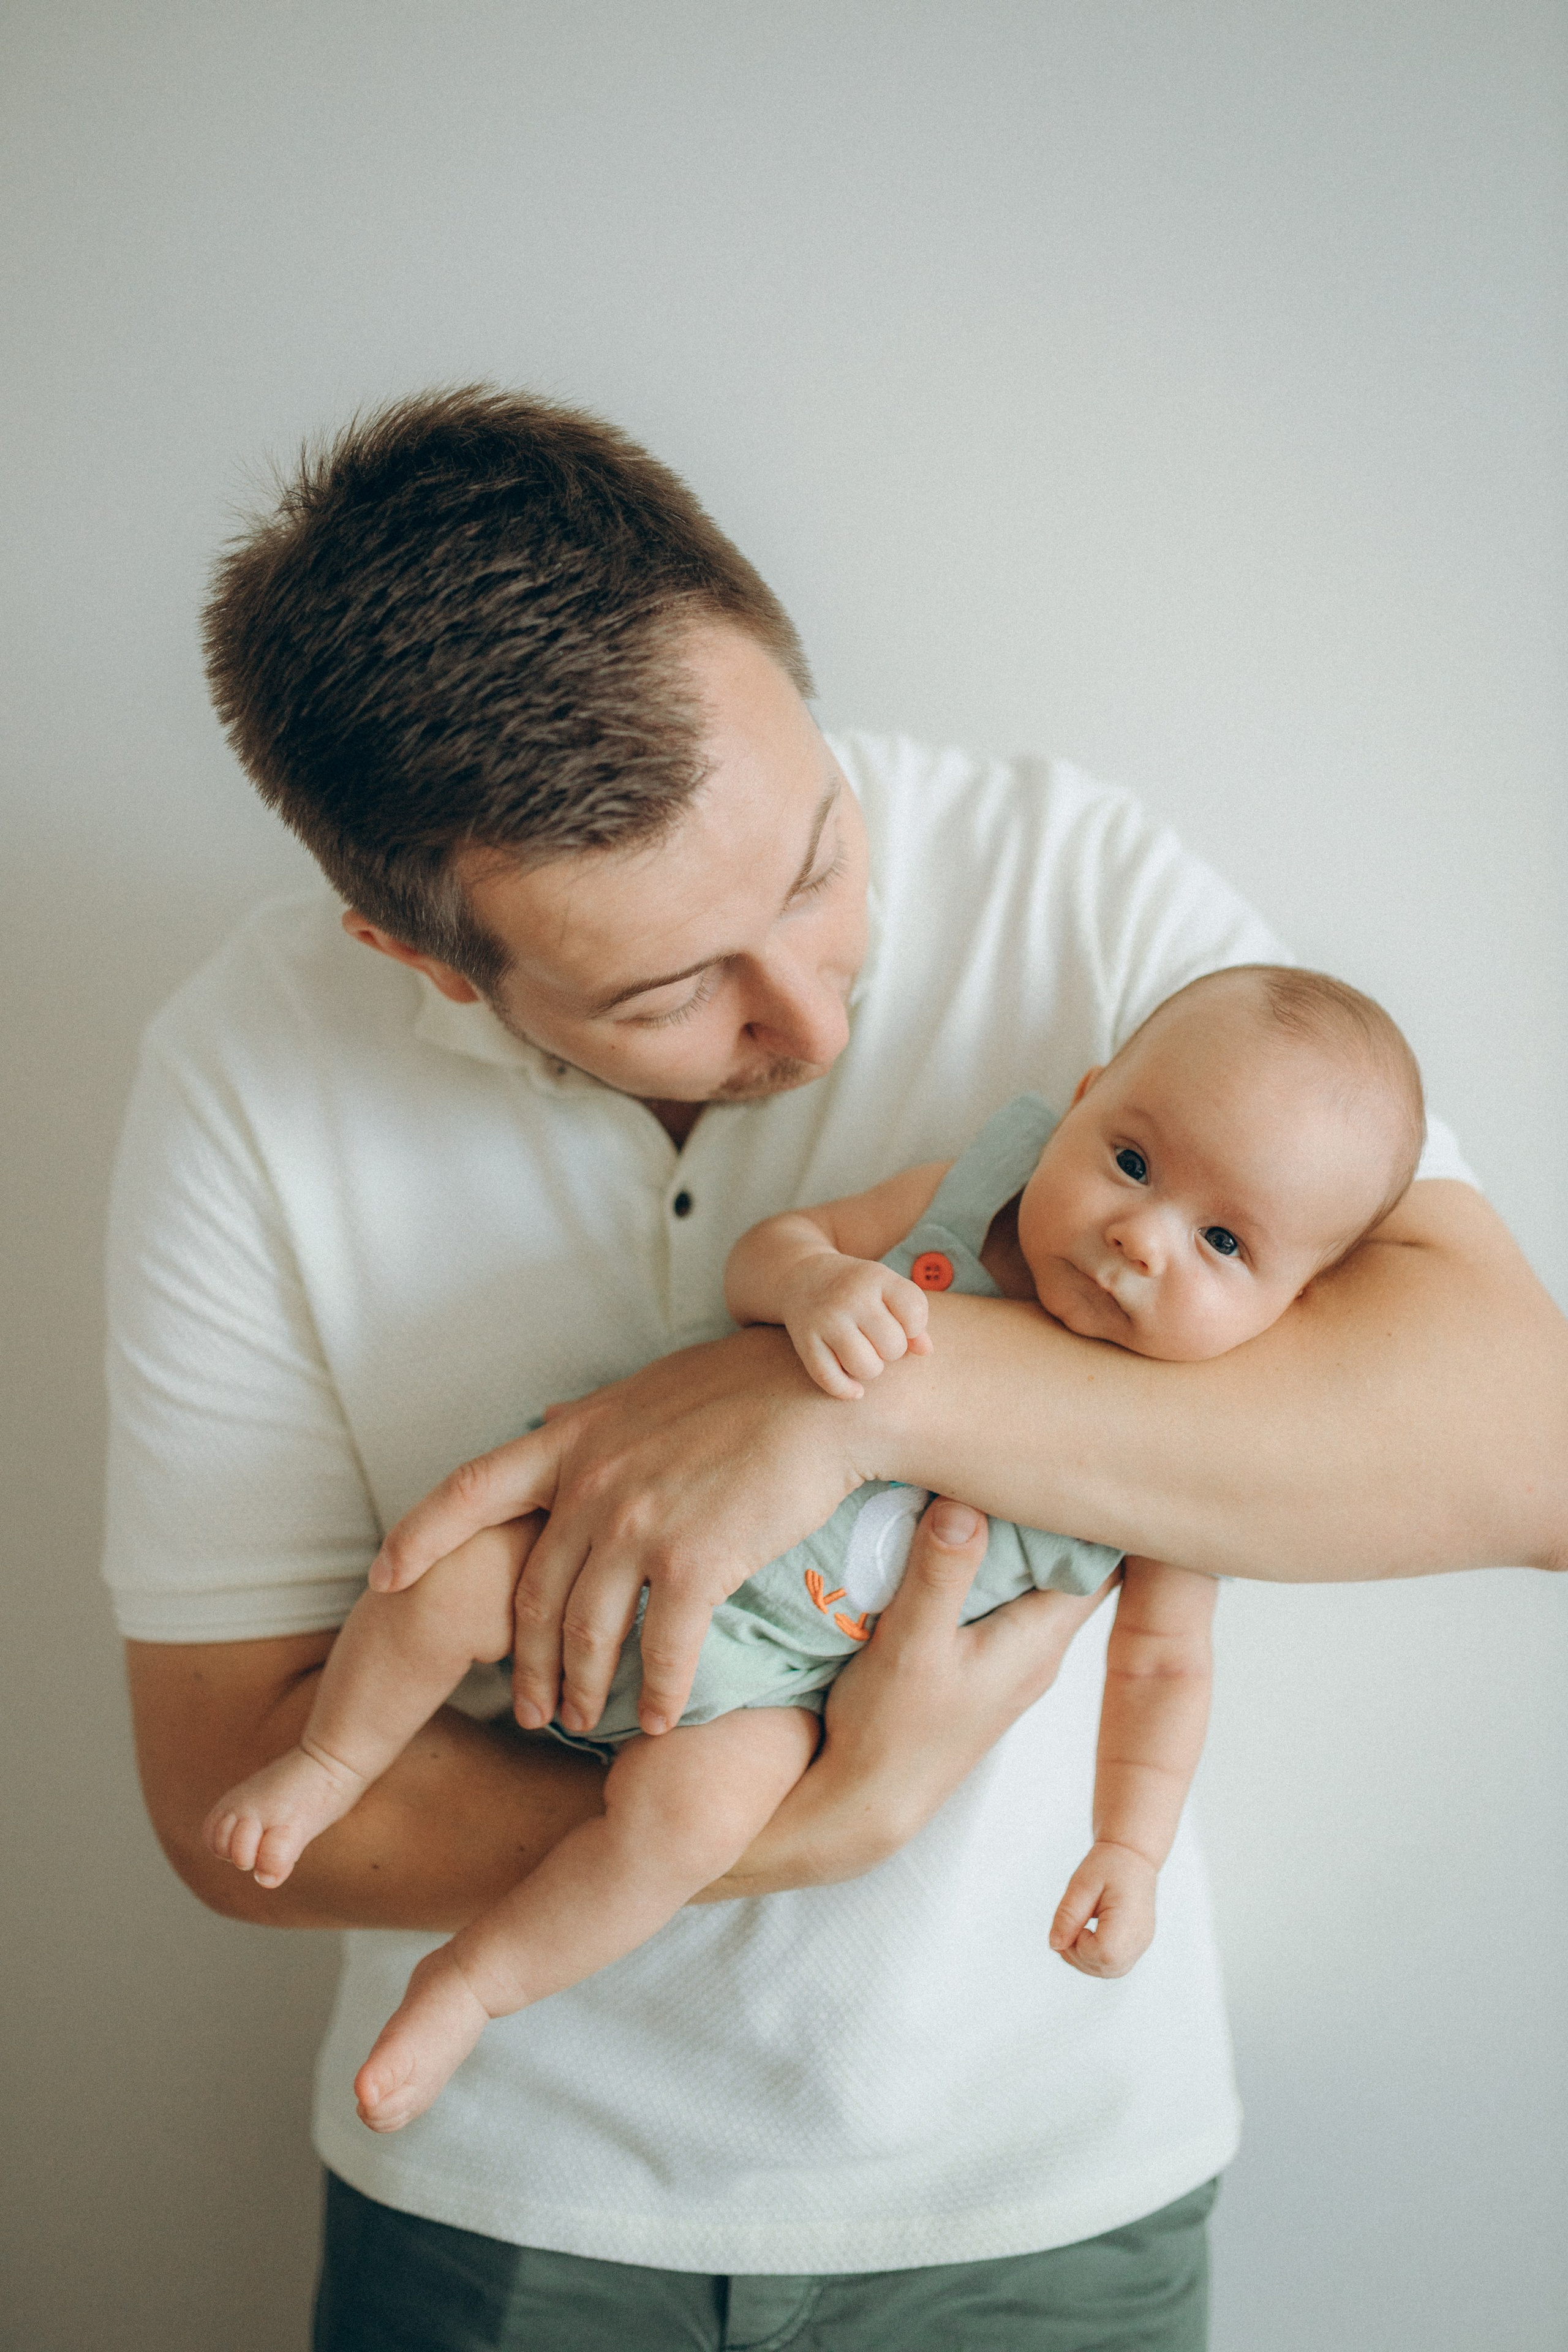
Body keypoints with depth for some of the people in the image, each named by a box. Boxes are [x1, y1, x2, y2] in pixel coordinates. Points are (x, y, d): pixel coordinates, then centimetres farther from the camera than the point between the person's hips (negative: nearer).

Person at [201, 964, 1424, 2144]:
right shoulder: (961, 1201, -10)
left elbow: (1162, 1661, -1)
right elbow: (762, 1251, -5)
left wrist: (1129, 1846, -11)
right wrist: (817, 1280, -28)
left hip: (766, 1668, -1)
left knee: (693, 1806, -28)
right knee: (450, 1574, -18)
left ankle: (469, 1983, -1)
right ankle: (332, 1766, 15)